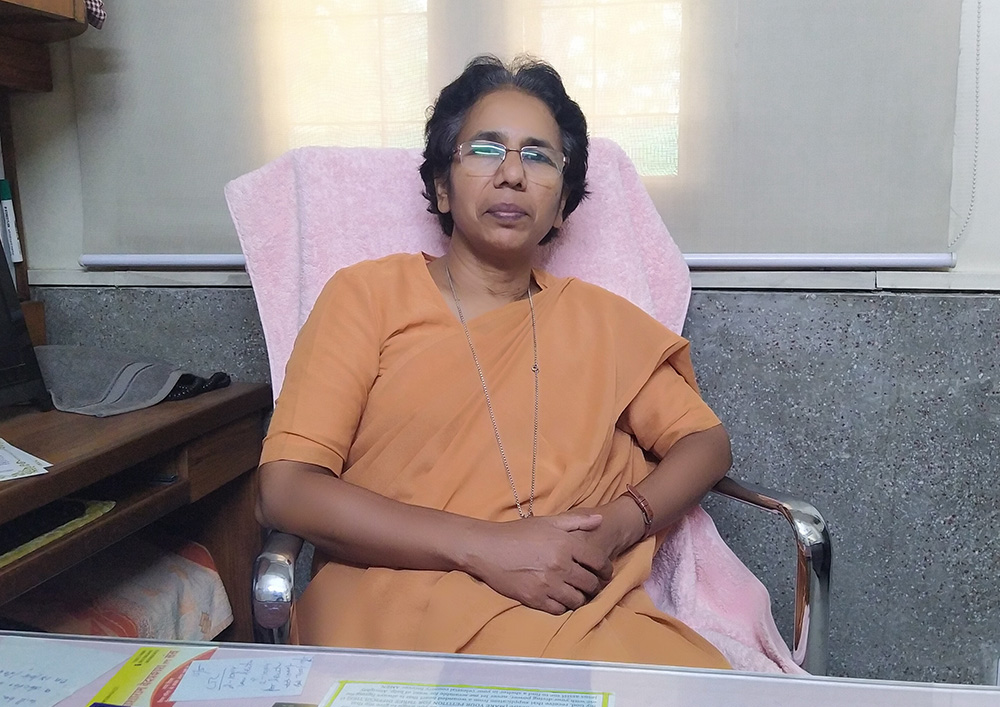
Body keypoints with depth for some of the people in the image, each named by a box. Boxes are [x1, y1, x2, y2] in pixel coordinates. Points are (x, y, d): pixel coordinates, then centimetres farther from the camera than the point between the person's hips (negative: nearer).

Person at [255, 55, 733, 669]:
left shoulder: (600, 318, 16)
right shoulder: (368, 294, 5)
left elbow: (707, 442, 16)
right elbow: (285, 488, -4)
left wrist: (615, 527, -6)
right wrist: (485, 546, -15)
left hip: (583, 611, 3)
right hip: (399, 613, -2)